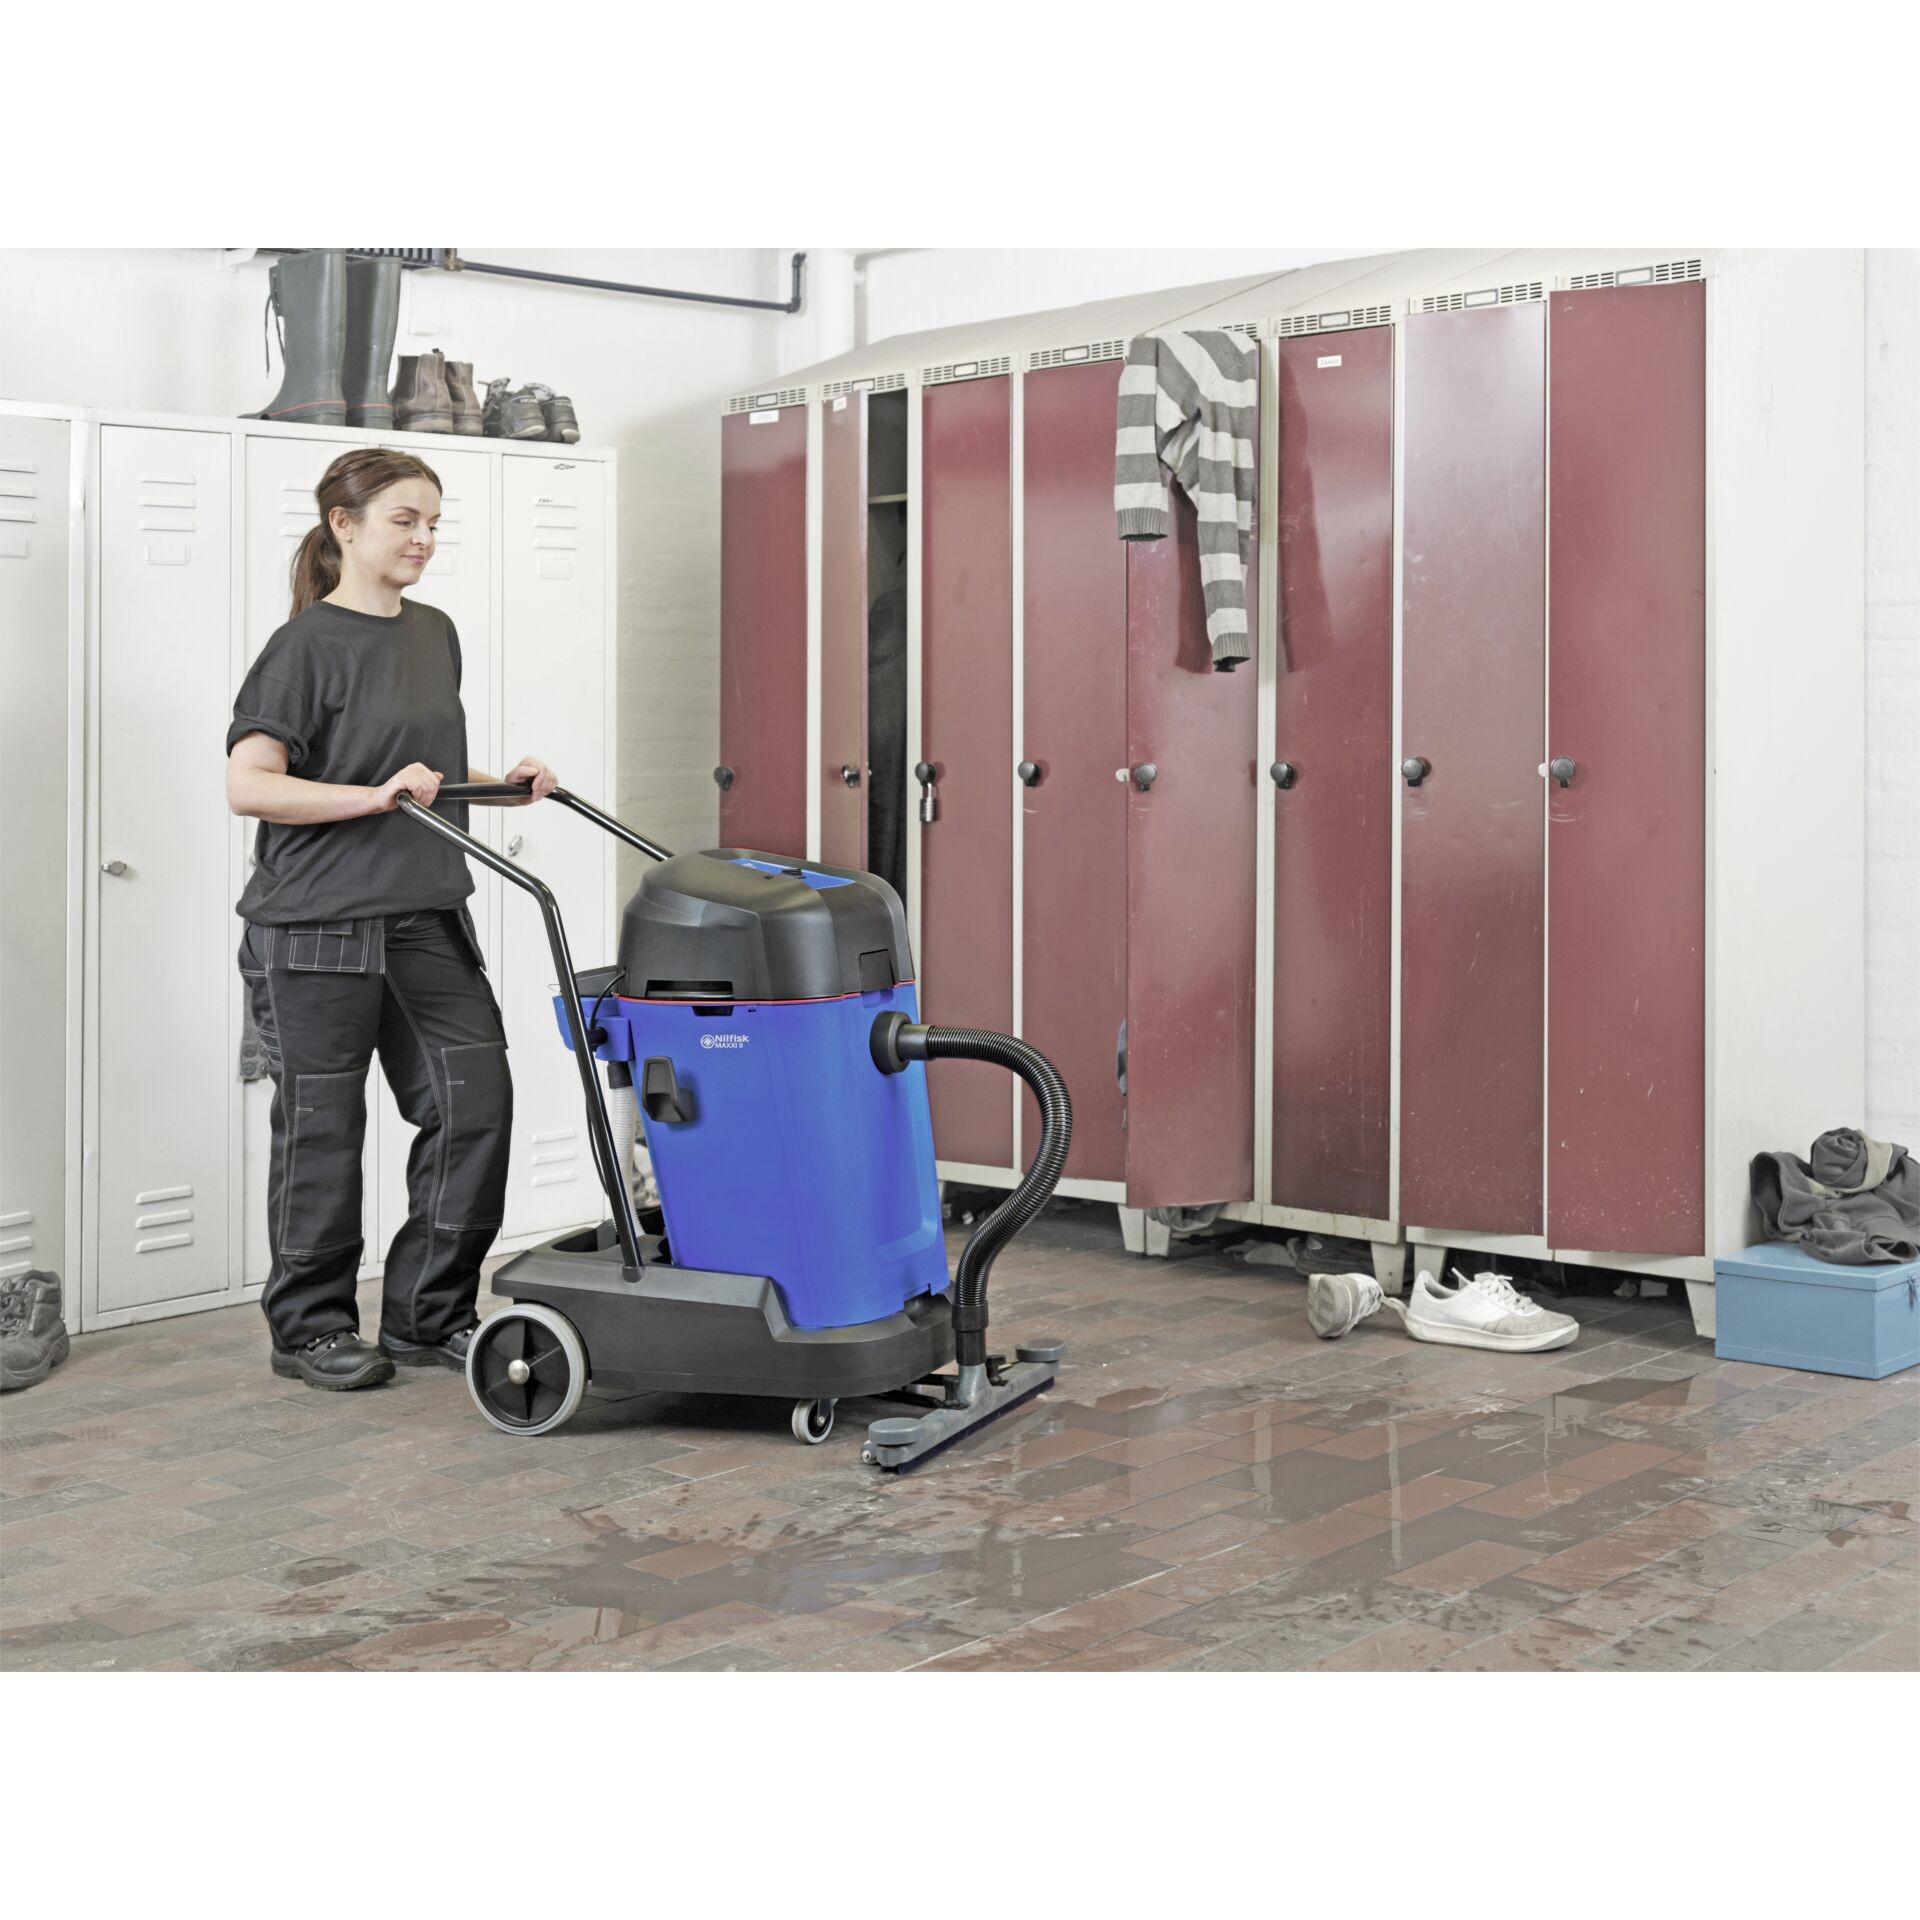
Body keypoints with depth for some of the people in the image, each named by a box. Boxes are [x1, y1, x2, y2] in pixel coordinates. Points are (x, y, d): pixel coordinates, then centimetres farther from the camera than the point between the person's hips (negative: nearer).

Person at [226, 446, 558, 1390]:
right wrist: (375, 794, -25)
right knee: (323, 1129, 3)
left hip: (425, 919, 7)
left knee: (475, 1101, 1)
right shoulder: (308, 645, -10)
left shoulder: (435, 634, 13)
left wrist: (503, 782, 7)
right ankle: (310, 1328, 19)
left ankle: (427, 1314, 15)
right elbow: (248, 783, -17)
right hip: (318, 924, -7)